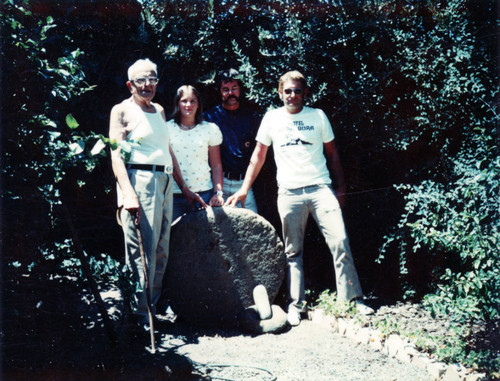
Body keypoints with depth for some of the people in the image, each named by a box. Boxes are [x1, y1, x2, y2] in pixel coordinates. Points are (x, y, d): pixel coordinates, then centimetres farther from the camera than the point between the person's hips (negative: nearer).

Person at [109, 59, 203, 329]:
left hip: (164, 182, 8)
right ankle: (140, 316, -5)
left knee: (161, 250, 7)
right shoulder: (122, 110, 2)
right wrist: (128, 193, -22)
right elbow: (116, 154, -9)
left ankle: (152, 307, 15)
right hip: (139, 181, -7)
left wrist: (185, 188, 25)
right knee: (142, 251, -10)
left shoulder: (159, 111, 22)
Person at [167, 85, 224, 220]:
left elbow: (216, 166, 9)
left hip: (203, 194, 0)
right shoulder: (167, 128, 6)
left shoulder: (210, 129, 8)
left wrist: (218, 192, -2)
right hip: (174, 195, 0)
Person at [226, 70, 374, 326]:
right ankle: (296, 305, 11)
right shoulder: (272, 118, 8)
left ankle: (352, 299, -2)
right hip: (289, 192, 0)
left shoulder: (318, 116, 9)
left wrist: (340, 187, 10)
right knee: (293, 252, 4)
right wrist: (244, 190, 10)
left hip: (320, 188, 0)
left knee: (340, 243, -8)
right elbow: (258, 156, 14)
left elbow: (331, 153, 15)